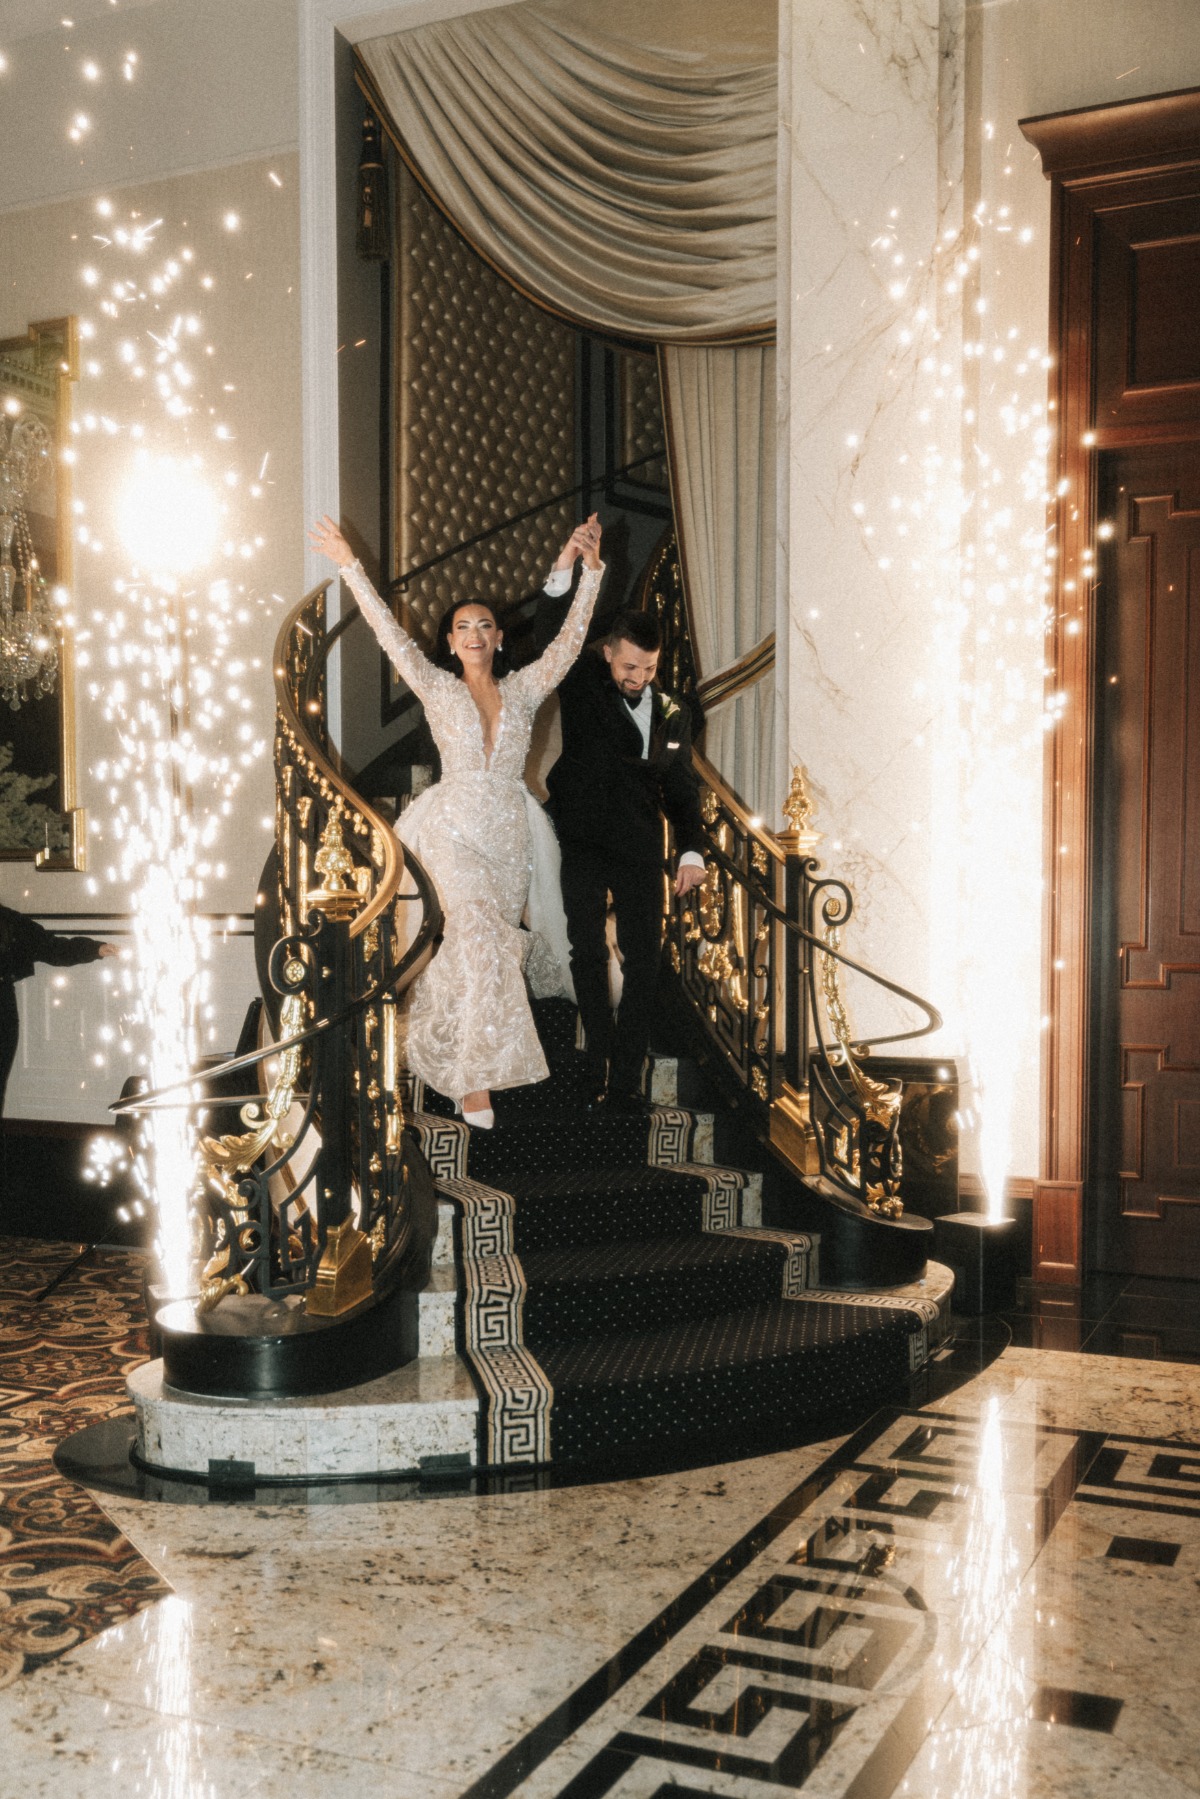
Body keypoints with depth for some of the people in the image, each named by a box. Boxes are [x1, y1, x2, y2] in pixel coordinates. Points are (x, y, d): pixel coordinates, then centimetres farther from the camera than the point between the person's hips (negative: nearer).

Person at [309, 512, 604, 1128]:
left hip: (511, 832, 3)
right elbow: (389, 631, -1)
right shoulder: (437, 688, 5)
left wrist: (590, 569, -8)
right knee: (475, 938, -16)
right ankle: (475, 1077, -12)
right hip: (456, 829, -3)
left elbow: (570, 639, 1)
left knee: (497, 936, 9)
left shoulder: (523, 689, 9)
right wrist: (349, 566, -6)